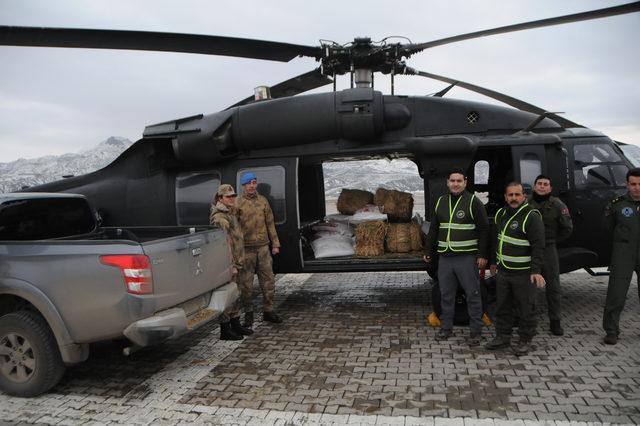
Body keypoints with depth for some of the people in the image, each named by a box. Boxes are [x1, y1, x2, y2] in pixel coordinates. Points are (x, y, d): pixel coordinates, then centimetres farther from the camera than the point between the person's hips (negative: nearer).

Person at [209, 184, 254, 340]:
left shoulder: (231, 214, 16)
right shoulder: (219, 218, -17)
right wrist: (231, 265, -24)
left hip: (234, 262, 10)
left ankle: (235, 325, 28)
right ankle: (225, 330, 6)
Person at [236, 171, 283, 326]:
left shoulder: (263, 201, 9)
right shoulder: (237, 203, -3)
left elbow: (270, 223, 12)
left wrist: (275, 244, 9)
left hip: (263, 246, 4)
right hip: (246, 248, -4)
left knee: (268, 280, 6)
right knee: (246, 282, 4)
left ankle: (268, 311, 19)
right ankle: (248, 313, 18)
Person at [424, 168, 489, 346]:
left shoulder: (473, 201, -3)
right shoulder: (441, 202, 12)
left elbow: (484, 229, -6)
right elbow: (433, 229, 17)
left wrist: (482, 254, -11)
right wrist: (428, 251, 14)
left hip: (467, 257, -5)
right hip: (445, 257, 5)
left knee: (473, 294, 1)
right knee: (446, 294, 12)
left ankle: (475, 331, 13)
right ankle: (446, 327, 24)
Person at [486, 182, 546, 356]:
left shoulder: (532, 217, -13)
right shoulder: (501, 214, 8)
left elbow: (538, 246, -19)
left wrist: (536, 270, -27)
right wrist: (493, 261, 23)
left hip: (523, 273, -7)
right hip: (503, 271, 7)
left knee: (525, 309, 5)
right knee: (502, 306, 15)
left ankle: (525, 341, 20)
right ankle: (503, 336, 29)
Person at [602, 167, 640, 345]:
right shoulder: (618, 204, -2)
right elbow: (610, 228, 8)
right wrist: (608, 215, -7)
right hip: (623, 254, -1)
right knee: (616, 293, -2)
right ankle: (611, 331, 8)